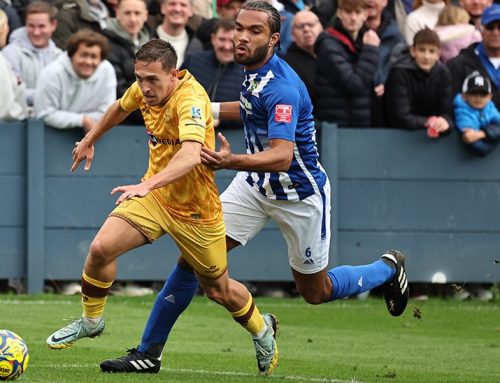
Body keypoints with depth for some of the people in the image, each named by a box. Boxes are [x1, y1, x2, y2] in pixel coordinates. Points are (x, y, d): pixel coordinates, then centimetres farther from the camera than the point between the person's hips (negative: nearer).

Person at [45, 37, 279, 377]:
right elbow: (121, 108, 19)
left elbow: (191, 155, -48)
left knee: (219, 290, 11)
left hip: (196, 209, -5)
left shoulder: (190, 99, -30)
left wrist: (147, 185, -60)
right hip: (154, 195, 5)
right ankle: (91, 321, 8)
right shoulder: (144, 89, -8)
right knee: (101, 248, -17)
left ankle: (262, 330, 42)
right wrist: (90, 140, 29)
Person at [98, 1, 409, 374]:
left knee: (316, 292, 10)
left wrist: (231, 161, -58)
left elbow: (282, 156, -42)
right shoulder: (255, 72, -4)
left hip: (300, 195, -7)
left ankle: (387, 269, 39)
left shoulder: (281, 87, -30)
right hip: (255, 185, 7)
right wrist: (213, 109, 18)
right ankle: (149, 352, -3)